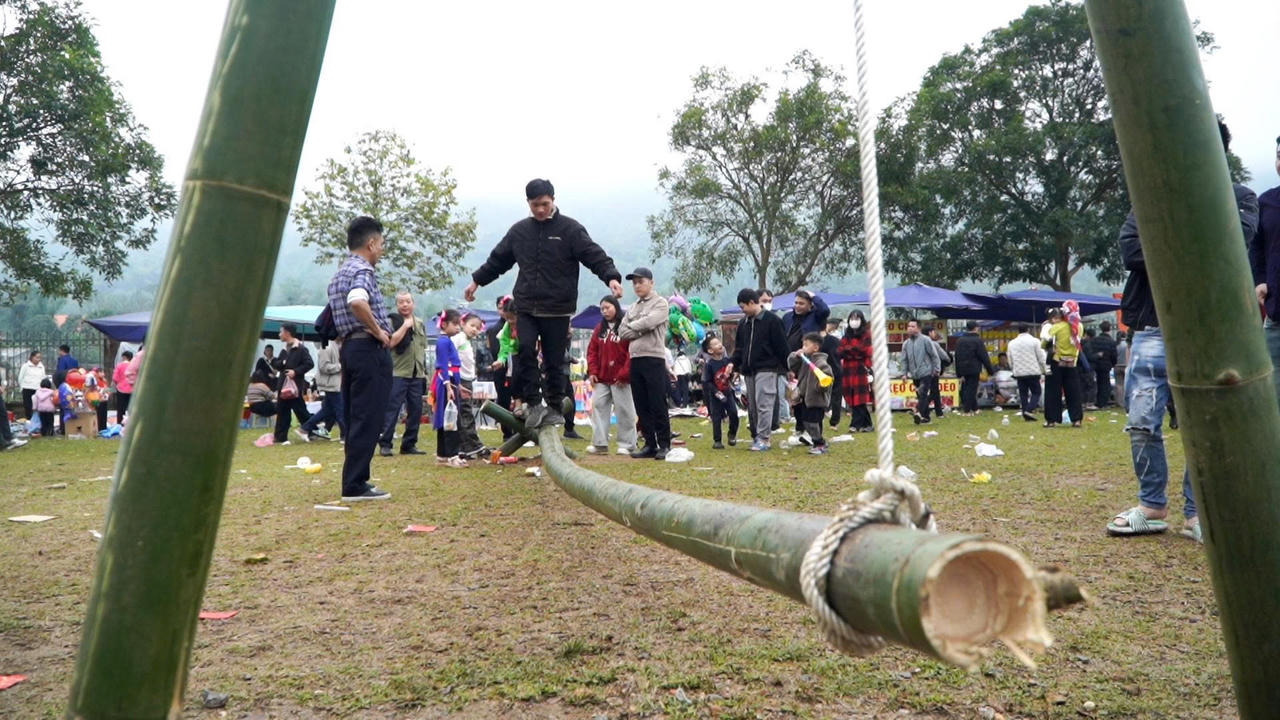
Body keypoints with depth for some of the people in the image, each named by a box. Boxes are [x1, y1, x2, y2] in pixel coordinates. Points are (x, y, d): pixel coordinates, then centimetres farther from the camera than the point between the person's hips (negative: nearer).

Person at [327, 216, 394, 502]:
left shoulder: (338, 275, 20)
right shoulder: (363, 270, -11)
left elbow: (335, 315, 25)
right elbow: (358, 302, -31)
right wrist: (378, 331, -21)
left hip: (348, 347, 10)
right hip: (369, 349, -10)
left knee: (354, 418, 13)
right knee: (368, 419, -7)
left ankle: (356, 479, 20)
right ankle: (355, 486, -6)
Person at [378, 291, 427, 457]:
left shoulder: (420, 324, 16)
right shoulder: (391, 321, -1)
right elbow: (390, 342, -17)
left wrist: (424, 370, 17)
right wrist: (405, 326, -14)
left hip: (417, 374, 6)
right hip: (398, 373, -6)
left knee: (415, 411, 7)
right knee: (391, 410, -6)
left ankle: (409, 444, 16)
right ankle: (385, 444, -1)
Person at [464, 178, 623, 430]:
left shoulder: (570, 229, -2)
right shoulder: (519, 230, 11)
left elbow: (595, 255, -10)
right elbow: (498, 260, 24)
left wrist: (611, 277, -27)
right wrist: (477, 280, 28)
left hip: (557, 309, -2)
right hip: (526, 307, 3)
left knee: (554, 361, 4)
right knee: (524, 349, -17)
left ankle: (554, 408, 20)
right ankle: (534, 404, -5)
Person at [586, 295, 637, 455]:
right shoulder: (599, 328, 12)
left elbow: (632, 352, -11)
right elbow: (592, 351, 11)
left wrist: (624, 374, -14)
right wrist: (592, 371, 0)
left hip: (620, 378, -6)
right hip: (601, 378, 6)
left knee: (624, 410, 0)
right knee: (598, 407, 3)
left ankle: (626, 445, 7)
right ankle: (599, 443, 7)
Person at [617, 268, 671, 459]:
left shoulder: (660, 303, 1)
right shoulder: (632, 308, 20)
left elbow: (648, 322, -17)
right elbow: (622, 332, 9)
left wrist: (632, 326, 0)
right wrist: (641, 331, -7)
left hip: (654, 359, -6)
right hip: (635, 359, 7)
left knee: (658, 405, -6)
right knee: (642, 407, 7)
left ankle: (664, 445, 0)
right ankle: (650, 445, 12)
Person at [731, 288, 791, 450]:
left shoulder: (771, 320, -7)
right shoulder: (743, 323, 13)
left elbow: (781, 346, -7)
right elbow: (739, 347, 18)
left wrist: (787, 368, -7)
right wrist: (734, 364, 4)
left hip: (766, 369, -7)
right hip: (749, 370, 7)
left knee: (763, 404, -10)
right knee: (752, 405, 8)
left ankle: (763, 438, -7)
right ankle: (756, 437, 15)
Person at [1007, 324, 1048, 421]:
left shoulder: (1011, 343, 7)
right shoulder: (1034, 341, -4)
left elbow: (1010, 362, 11)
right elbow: (1041, 358, -2)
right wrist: (1044, 370, 9)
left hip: (1019, 373, 4)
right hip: (1033, 372, -3)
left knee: (1023, 394, 8)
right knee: (1036, 392, 5)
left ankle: (1026, 415, 6)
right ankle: (1029, 410, -14)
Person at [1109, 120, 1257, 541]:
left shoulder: (1239, 198, 11)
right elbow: (1129, 248, -2)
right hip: (1153, 329, 2)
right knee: (1142, 425, 1)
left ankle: (1199, 515, 13)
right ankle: (1152, 507, 15)